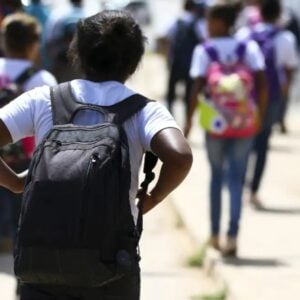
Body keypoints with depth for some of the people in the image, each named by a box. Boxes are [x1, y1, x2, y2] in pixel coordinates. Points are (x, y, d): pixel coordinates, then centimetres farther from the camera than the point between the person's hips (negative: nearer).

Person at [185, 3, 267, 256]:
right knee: (236, 179, 3)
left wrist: (189, 119, -5)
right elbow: (262, 82, -7)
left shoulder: (204, 51, -4)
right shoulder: (249, 48, 1)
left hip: (215, 123, -1)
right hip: (245, 124, 1)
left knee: (217, 176, 16)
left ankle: (215, 235, 22)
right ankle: (233, 235, -11)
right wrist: (261, 114, 2)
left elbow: (197, 87, -11)